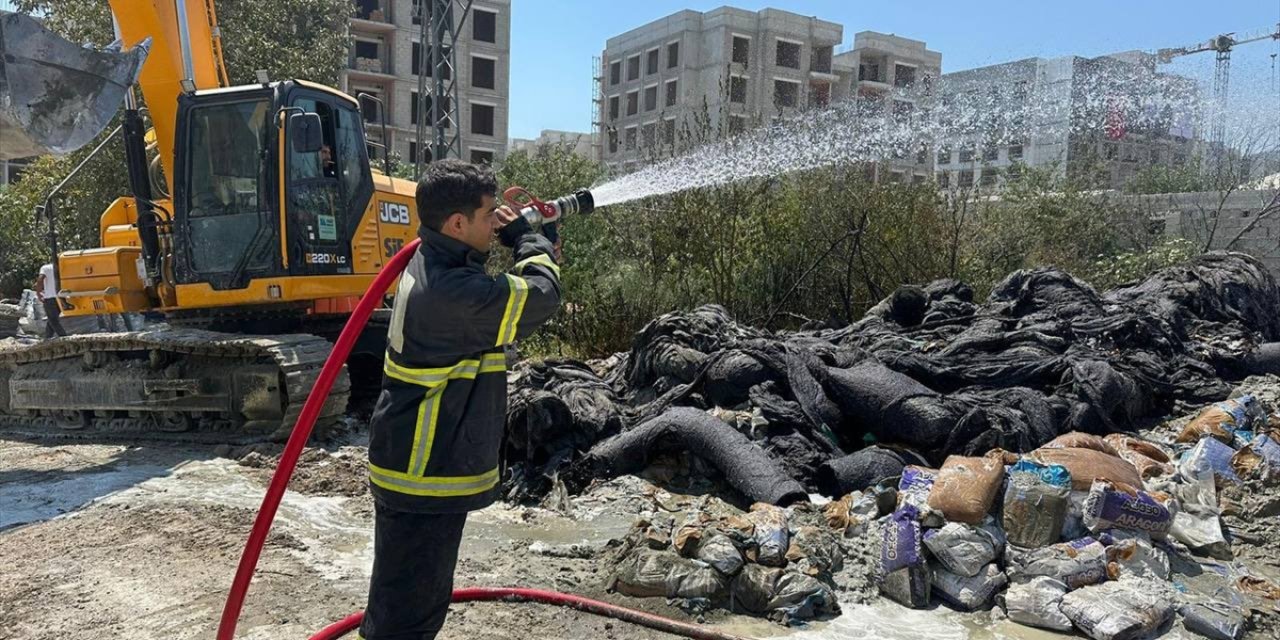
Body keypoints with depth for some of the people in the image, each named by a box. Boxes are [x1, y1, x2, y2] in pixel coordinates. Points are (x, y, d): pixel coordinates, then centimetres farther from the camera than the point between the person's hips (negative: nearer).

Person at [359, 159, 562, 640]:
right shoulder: (453, 291, -27)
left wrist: (528, 240, 7)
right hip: (426, 475, -10)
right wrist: (526, 237, 0)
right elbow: (540, 295, -17)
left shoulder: (430, 264, 5)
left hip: (415, 462, 10)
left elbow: (494, 294, 21)